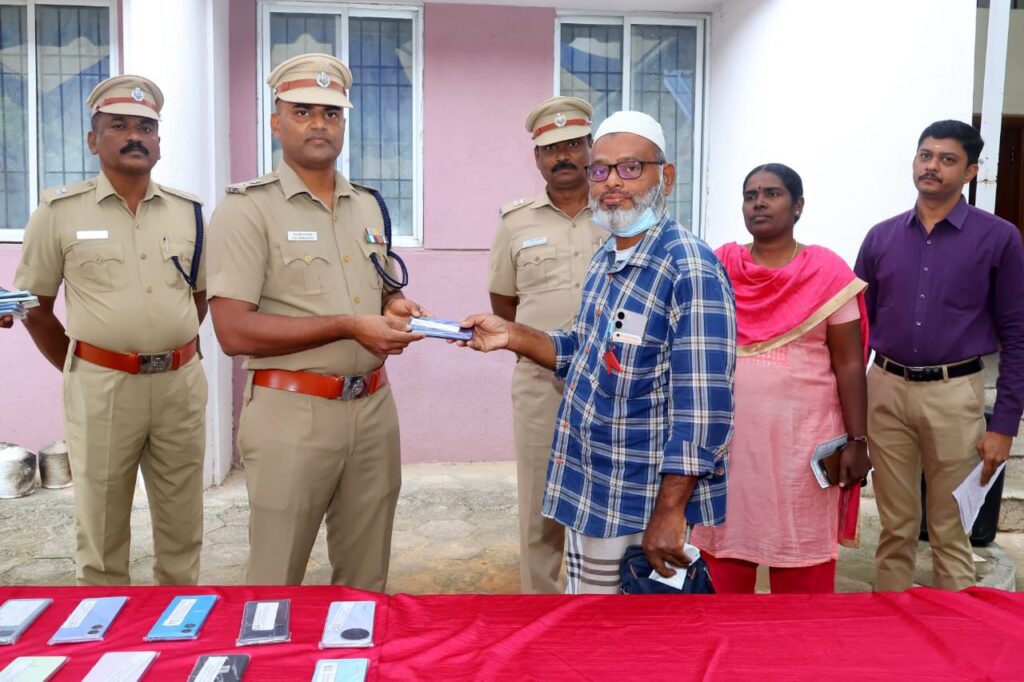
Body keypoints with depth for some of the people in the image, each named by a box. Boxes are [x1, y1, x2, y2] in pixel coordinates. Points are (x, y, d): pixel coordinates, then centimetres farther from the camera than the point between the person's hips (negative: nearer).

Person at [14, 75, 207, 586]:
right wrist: (78, 370, 3)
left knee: (182, 530, 14)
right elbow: (34, 305, 4)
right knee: (100, 531, 9)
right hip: (101, 387, -3)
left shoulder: (189, 212, 6)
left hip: (182, 384, 3)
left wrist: (168, 350, 11)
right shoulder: (60, 212, -2)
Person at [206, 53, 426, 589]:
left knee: (367, 581, 16)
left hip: (373, 408, 6)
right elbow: (233, 331, -16)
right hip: (292, 413, -5)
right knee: (276, 586, 7)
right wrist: (349, 327, -19)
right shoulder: (248, 208, -7)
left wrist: (397, 310, -1)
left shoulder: (368, 206, 13)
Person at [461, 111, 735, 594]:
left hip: (645, 513, -8)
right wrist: (511, 336, 5)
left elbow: (703, 408, -23)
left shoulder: (690, 270, -19)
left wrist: (669, 513, -24)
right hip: (588, 498, 8)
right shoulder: (605, 259, 8)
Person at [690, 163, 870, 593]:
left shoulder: (827, 272, -1)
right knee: (724, 561, 8)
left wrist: (856, 440, -4)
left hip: (803, 438, -2)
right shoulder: (718, 267, 5)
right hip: (728, 436, 2)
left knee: (802, 569, 6)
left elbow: (849, 363, 0)